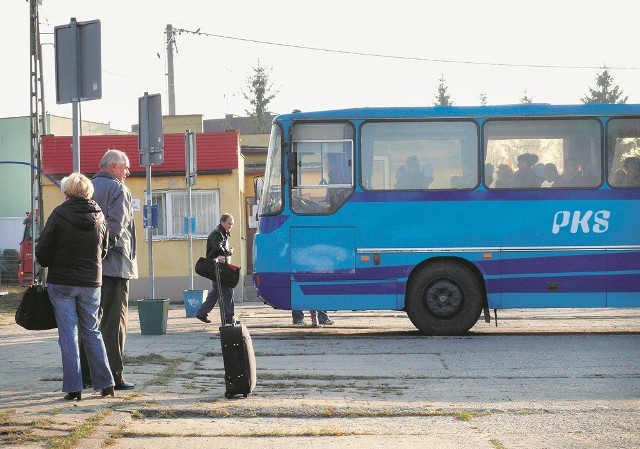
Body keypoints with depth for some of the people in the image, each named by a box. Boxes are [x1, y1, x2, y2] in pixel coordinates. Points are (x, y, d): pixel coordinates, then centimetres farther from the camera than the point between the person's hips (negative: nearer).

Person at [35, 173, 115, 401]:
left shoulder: (59, 214, -10)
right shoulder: (99, 217, 2)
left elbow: (42, 250, -7)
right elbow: (103, 250, 10)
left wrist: (52, 265, 12)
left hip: (61, 281, -4)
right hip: (91, 281, 4)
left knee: (68, 334, 1)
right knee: (92, 332, 14)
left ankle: (73, 387, -2)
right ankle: (105, 383, 10)